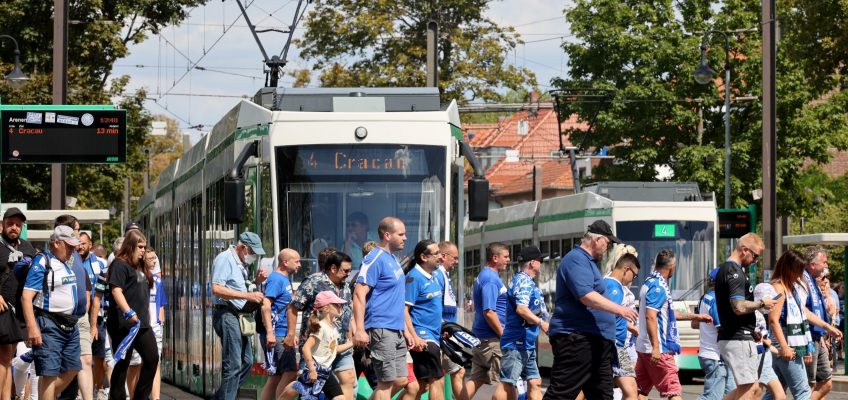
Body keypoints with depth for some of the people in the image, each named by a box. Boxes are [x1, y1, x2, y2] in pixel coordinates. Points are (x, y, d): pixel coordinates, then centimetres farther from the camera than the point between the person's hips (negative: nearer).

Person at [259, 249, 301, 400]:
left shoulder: (286, 279, 19)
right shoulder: (276, 279, -12)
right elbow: (266, 305, -22)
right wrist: (270, 332, -28)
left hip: (283, 336, 10)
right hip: (276, 335, -10)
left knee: (276, 376, 11)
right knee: (290, 372, -14)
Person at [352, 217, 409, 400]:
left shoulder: (393, 260, 17)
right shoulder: (375, 259, -12)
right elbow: (359, 294, -18)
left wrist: (405, 330, 23)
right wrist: (359, 330, -25)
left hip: (396, 331, 9)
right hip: (381, 330, -9)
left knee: (400, 380, 8)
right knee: (387, 381, -7)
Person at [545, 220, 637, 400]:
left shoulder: (589, 261, 23)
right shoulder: (577, 259, -11)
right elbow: (586, 296, -24)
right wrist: (619, 309, -22)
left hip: (596, 341, 11)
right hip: (576, 338, -11)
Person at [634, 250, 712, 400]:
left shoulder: (649, 283, 18)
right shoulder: (658, 287, -14)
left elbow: (667, 313, 28)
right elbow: (650, 317, -24)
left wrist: (695, 317, 33)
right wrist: (656, 347, -27)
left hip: (643, 347, 10)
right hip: (659, 350, -10)